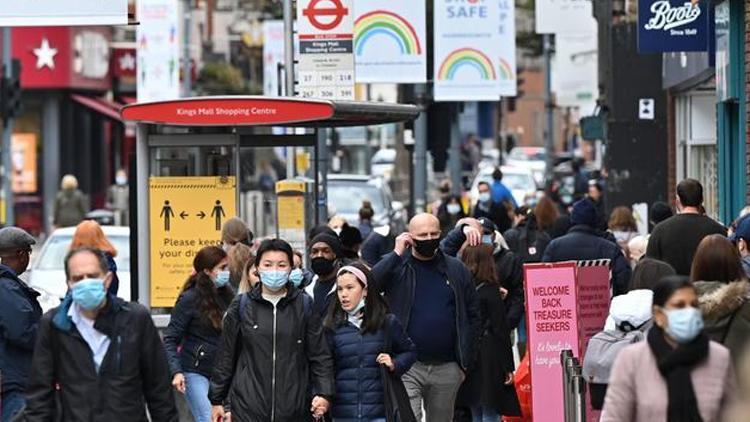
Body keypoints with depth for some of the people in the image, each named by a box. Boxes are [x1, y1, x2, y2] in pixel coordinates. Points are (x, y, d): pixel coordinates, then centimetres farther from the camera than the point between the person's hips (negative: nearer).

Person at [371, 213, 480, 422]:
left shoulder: (456, 269, 9)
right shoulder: (394, 265, 1)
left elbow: (472, 315, 13)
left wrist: (464, 360, 7)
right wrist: (397, 254, -17)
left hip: (447, 368, 3)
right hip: (407, 367, -3)